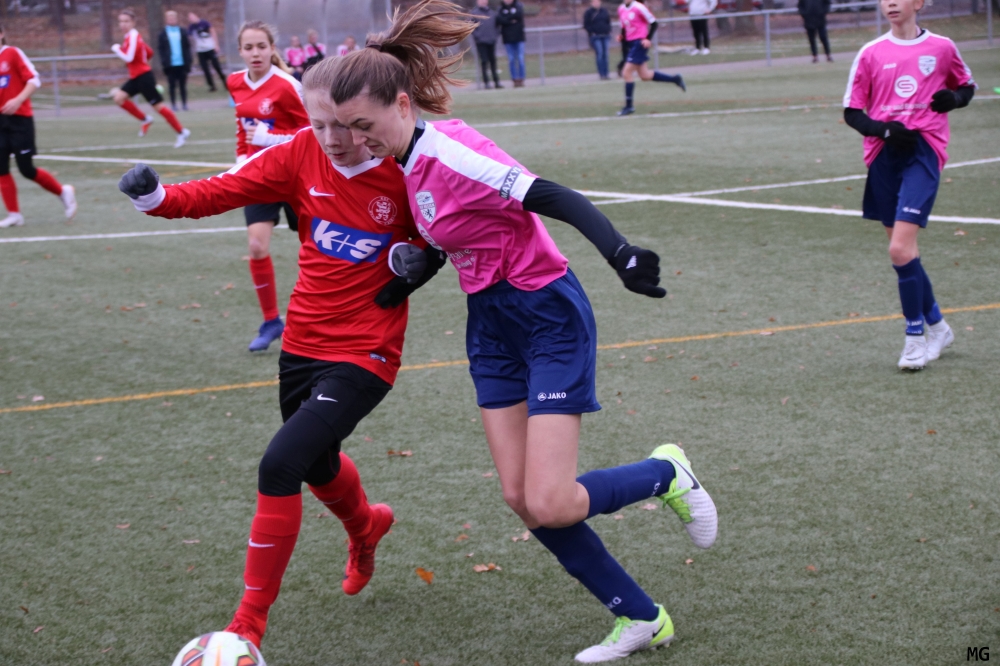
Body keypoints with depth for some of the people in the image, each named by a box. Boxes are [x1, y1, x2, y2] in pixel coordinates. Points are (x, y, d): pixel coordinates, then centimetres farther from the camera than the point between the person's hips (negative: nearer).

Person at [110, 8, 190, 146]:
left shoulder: (133, 37, -16)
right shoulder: (129, 37, 13)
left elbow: (129, 58, -27)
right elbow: (149, 52, 22)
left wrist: (116, 49, -13)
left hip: (143, 77, -9)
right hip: (136, 77, 9)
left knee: (158, 106, -5)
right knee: (118, 97, -1)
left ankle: (182, 132, 4)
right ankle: (145, 120, 9)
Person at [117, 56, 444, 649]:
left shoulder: (405, 174, -14)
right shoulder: (302, 156, -6)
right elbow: (224, 190, -11)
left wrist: (422, 263, -18)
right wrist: (156, 197, -27)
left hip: (362, 357, -5)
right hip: (303, 343, 5)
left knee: (279, 466, -20)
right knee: (317, 463, 27)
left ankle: (250, 621, -5)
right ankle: (365, 527, 63)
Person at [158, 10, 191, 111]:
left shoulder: (182, 32, 6)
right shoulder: (163, 34, 1)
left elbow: (187, 47, 6)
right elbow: (161, 49, -1)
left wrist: (188, 61, -2)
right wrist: (164, 62, -10)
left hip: (182, 64, 1)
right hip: (171, 64, -1)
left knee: (183, 85, 6)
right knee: (172, 86, 3)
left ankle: (184, 104, 12)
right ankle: (173, 104, 9)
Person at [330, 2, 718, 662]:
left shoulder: (448, 151, -23)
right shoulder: (411, 161, 4)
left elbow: (554, 199, -31)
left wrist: (620, 253, -44)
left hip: (549, 317, -9)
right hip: (493, 326, 9)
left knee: (550, 505, -12)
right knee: (522, 498, 4)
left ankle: (666, 473, 17)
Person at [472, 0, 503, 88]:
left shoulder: (492, 13, 10)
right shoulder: (474, 13, -2)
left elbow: (496, 25, 17)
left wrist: (494, 36, 6)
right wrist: (476, 36, -11)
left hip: (492, 41, 4)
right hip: (481, 42, -4)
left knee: (493, 61, 7)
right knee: (484, 62, -4)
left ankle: (496, 82, 11)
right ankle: (486, 83, -1)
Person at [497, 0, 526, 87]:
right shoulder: (501, 8, 7)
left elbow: (518, 14, -15)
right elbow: (498, 20, -9)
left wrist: (506, 18, -7)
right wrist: (510, 20, -17)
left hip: (519, 37, -1)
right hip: (508, 39, 1)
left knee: (520, 59, -4)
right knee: (511, 60, 1)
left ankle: (521, 79, 0)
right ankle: (515, 79, 5)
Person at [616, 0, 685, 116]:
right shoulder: (621, 9, 9)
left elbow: (653, 23, -9)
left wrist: (648, 39, -17)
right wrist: (621, 37, 2)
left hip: (640, 43, -8)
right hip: (631, 43, 8)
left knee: (627, 73, -11)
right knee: (645, 76, 11)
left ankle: (629, 106, -1)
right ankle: (675, 79, 28)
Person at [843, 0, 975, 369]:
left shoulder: (941, 47, 3)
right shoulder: (871, 53, 5)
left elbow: (967, 86, 19)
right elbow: (851, 111, 5)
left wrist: (955, 98, -5)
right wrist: (883, 129, -14)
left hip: (923, 150, -3)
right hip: (884, 156, 3)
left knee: (900, 248, -16)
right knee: (902, 251, 9)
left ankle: (916, 334, -3)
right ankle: (936, 326, 28)